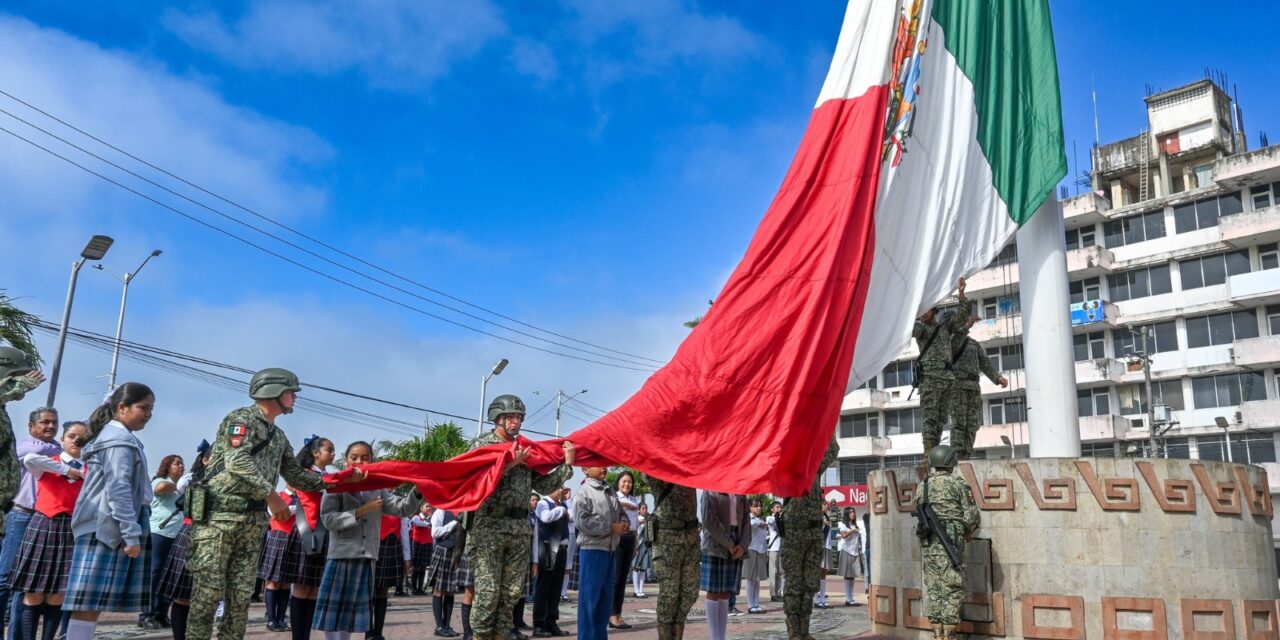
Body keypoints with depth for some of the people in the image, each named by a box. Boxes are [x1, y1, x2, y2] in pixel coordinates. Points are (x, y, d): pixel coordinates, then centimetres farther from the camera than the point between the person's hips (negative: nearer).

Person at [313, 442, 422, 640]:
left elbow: (403, 508, 2)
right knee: (333, 614, -2)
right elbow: (328, 520, -9)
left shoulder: (378, 490, 12)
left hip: (366, 559, 3)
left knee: (351, 614, 11)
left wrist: (418, 491, -17)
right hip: (341, 557, -3)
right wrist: (360, 512, -16)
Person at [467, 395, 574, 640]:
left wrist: (567, 465, 1)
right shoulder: (482, 444, 1)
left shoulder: (525, 450, 14)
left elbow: (543, 485, 11)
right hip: (489, 527, -5)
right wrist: (508, 465, -14)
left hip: (520, 529, 5)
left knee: (511, 592, 6)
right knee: (488, 591, -6)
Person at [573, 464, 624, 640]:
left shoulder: (611, 491, 15)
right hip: (592, 550, -7)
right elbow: (582, 521, -18)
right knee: (589, 597, -3)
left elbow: (620, 513, 24)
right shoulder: (583, 492, -8)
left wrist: (624, 523, 0)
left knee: (606, 597, 12)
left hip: (610, 550, 7)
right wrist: (611, 528, -15)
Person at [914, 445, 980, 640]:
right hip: (950, 543, -5)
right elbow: (971, 516, -5)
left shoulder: (922, 486, 10)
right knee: (953, 590, -1)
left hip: (927, 543, 5)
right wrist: (969, 532, 13)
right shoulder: (958, 484, -4)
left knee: (933, 589, 9)